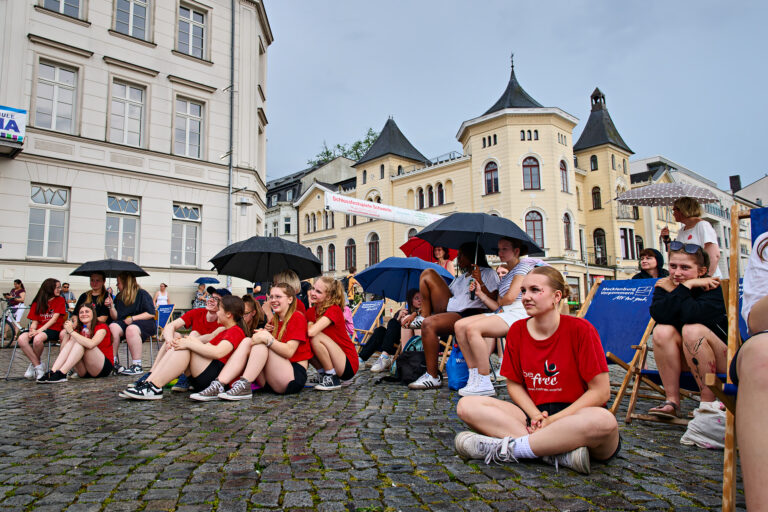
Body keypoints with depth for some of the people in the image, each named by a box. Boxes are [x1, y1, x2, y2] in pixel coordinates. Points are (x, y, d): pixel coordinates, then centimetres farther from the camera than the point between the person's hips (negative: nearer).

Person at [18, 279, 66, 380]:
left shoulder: (60, 300, 5)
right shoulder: (37, 303, 14)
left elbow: (54, 319, -5)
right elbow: (34, 321, 9)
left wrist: (39, 330, -16)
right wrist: (32, 330, -14)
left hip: (53, 330, -4)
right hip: (38, 330, 4)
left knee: (38, 338, -35)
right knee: (21, 339, -28)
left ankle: (33, 364, -7)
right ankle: (38, 365, -17)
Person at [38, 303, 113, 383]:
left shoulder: (101, 327, -7)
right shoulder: (78, 329, 9)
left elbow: (91, 344, -29)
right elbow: (62, 350, -2)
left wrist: (71, 331, -23)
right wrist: (67, 332, -12)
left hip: (104, 367, -5)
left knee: (81, 343, -24)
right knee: (72, 339, -15)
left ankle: (61, 374, -33)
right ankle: (52, 372, -29)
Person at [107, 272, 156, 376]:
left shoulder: (142, 293, 0)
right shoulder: (119, 297, 18)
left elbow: (151, 314, -8)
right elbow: (115, 317, 15)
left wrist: (133, 318, -13)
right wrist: (111, 306, 0)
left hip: (144, 323, -5)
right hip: (124, 323, 5)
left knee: (131, 329, -39)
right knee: (113, 327, -28)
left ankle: (137, 366, -36)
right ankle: (113, 362, -23)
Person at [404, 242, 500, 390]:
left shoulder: (488, 273, 9)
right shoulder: (460, 278, 31)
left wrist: (480, 283, -18)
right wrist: (415, 314, 14)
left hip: (469, 314, -8)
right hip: (448, 309, 8)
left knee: (429, 324, -35)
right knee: (428, 274, 5)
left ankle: (433, 377, -27)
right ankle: (423, 316, -1)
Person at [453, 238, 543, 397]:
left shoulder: (524, 265, 3)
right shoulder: (507, 275, 29)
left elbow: (510, 297, -10)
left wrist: (500, 302, 10)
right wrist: (480, 293, 10)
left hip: (518, 314, -9)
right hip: (502, 314, 9)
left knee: (473, 328, -30)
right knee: (460, 325, -9)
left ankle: (485, 384, -24)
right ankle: (474, 375, -11)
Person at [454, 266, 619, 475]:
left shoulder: (580, 329, -8)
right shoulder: (517, 331, 3)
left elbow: (601, 391, -9)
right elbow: (514, 384, 9)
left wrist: (552, 420, -14)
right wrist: (536, 416, -10)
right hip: (534, 413, 4)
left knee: (604, 421, -39)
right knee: (467, 405, -15)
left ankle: (506, 449, -26)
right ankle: (560, 453, -26)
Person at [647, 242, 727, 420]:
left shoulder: (712, 286, -15)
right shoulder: (664, 285, -4)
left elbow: (692, 315, -36)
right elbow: (658, 314, -25)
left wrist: (681, 289, -25)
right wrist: (685, 287, -26)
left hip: (723, 359, -4)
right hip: (688, 359, 4)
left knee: (693, 330, -30)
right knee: (662, 330, -23)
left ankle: (709, 403, -21)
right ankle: (672, 401, -19)